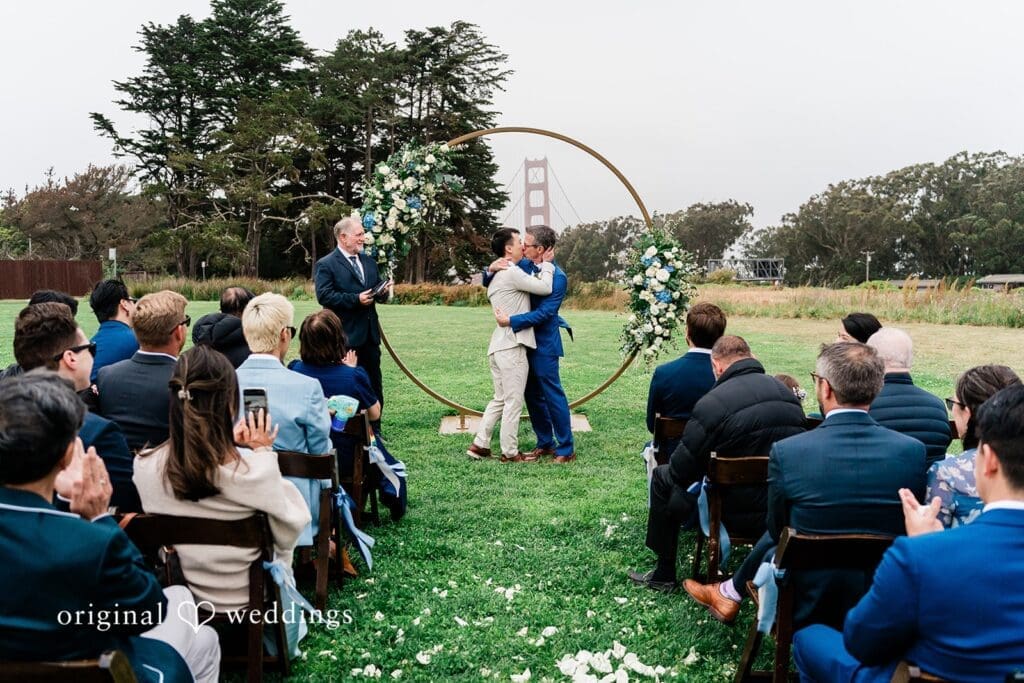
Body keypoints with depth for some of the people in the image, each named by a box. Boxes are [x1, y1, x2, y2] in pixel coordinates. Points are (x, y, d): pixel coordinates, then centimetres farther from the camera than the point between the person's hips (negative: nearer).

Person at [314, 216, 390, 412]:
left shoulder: (369, 262, 16)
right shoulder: (326, 265, -6)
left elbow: (378, 290, 20)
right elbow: (324, 296, -16)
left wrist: (382, 292, -4)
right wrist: (356, 299, -22)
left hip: (370, 335, 7)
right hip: (345, 337, -7)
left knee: (374, 386, 10)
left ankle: (374, 426, 19)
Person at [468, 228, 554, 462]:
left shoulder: (498, 275, 19)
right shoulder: (512, 273, -13)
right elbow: (545, 288, -16)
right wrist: (546, 264, -1)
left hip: (499, 346, 10)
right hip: (511, 346, -10)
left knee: (500, 399, 16)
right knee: (513, 401, -1)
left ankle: (479, 444, 16)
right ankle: (510, 452, 7)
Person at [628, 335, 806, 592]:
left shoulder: (711, 404, -18)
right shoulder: (786, 391, 1)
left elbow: (681, 469, -13)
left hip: (738, 516, -6)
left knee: (663, 477, 15)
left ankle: (664, 574, 24)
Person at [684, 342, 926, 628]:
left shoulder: (786, 452, -20)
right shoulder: (913, 451, -13)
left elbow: (778, 530, -4)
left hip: (810, 604, -3)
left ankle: (729, 594, 48)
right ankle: (730, 592, 45)